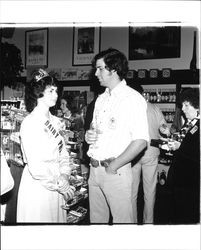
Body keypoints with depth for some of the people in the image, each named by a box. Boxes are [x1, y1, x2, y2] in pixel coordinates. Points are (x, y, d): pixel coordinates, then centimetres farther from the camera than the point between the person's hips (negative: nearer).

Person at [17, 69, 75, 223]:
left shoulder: (55, 121, 7)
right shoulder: (30, 123, -17)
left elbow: (63, 152, 9)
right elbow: (35, 167, -20)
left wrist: (65, 176, -6)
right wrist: (60, 184, -13)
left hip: (57, 185, 7)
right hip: (38, 186, -7)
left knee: (57, 218, 17)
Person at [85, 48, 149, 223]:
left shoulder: (132, 98, -11)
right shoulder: (101, 99, 15)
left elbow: (140, 141, -18)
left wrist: (113, 166, -15)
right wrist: (88, 135, 1)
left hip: (116, 171, -7)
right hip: (94, 169, 7)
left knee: (122, 219, 4)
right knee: (96, 218, 16)